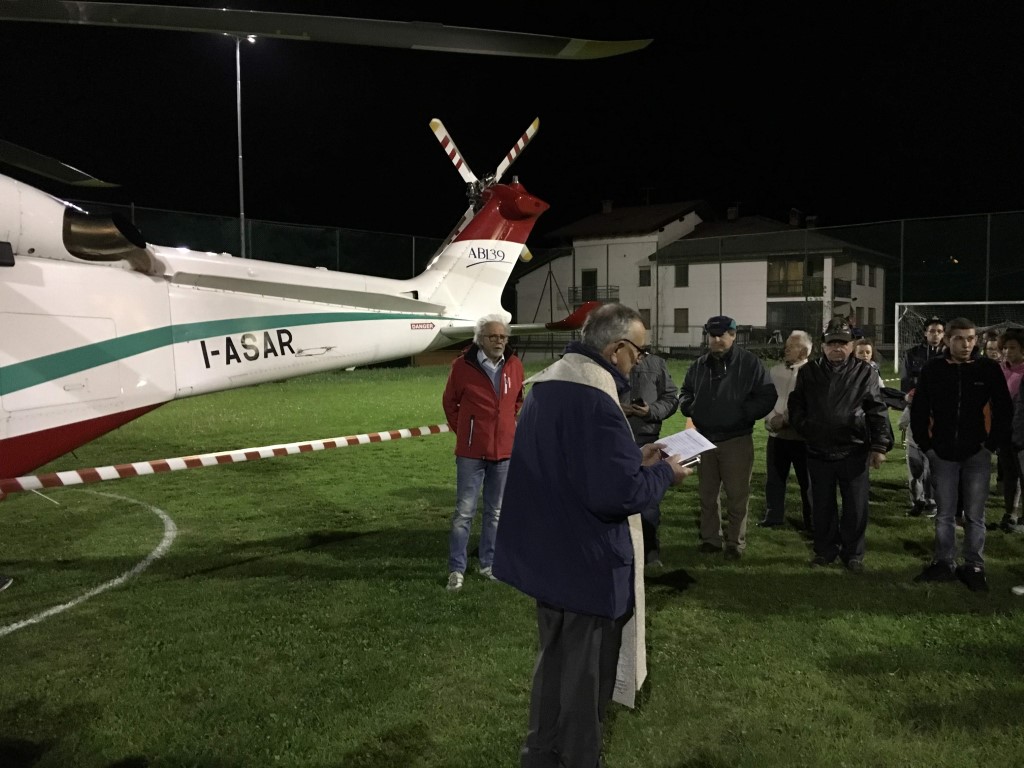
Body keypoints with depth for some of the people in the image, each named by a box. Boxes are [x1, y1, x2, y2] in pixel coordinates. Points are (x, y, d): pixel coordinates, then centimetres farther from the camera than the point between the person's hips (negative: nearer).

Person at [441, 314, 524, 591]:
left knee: (496, 512, 14)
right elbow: (449, 402, 4)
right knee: (464, 512, 1)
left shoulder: (514, 366, 0)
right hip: (471, 451, -4)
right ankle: (456, 569, 12)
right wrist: (461, 430, 4)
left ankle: (488, 563, 28)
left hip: (504, 451, 4)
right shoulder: (463, 365, -10)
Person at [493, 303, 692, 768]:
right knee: (585, 676, 10)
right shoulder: (594, 398, -26)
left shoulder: (549, 383, 7)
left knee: (557, 660, 25)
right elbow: (619, 494, -29)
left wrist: (635, 459, 10)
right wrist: (665, 473, -11)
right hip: (584, 564, -10)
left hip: (551, 555, 10)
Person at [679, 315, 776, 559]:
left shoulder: (749, 363, -6)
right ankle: (710, 539, 26)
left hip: (737, 440, -5)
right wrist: (689, 406, -1)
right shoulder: (700, 365, 8)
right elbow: (686, 391, 21)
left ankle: (735, 543, 16)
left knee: (737, 496, 4)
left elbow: (767, 397, -7)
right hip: (705, 439, 5)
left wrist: (744, 413, -20)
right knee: (707, 494, 13)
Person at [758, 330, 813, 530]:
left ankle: (812, 521, 19)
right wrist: (771, 419, -8)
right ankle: (773, 515, 27)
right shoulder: (774, 371, 10)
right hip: (776, 435, 5)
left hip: (802, 436, -5)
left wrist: (786, 420, -18)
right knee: (773, 478, 13)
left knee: (807, 480, 6)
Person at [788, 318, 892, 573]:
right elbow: (796, 405, 13)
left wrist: (879, 445, -9)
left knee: (856, 507, 6)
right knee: (822, 506, 12)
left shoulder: (865, 373, -1)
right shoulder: (808, 372, 4)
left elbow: (877, 412, -3)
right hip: (818, 452, 2)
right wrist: (804, 427, -1)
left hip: (854, 452, -2)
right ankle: (825, 549, 27)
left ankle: (853, 553, 22)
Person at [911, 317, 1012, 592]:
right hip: (943, 454, 1)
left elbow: (1003, 411, 1)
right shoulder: (933, 370, -2)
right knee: (944, 513, 9)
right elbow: (919, 411, 4)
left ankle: (974, 567, 17)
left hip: (977, 454, -1)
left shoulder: (989, 369, -3)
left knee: (974, 515, 6)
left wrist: (993, 444, -4)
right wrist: (926, 445, 0)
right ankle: (944, 563, 20)